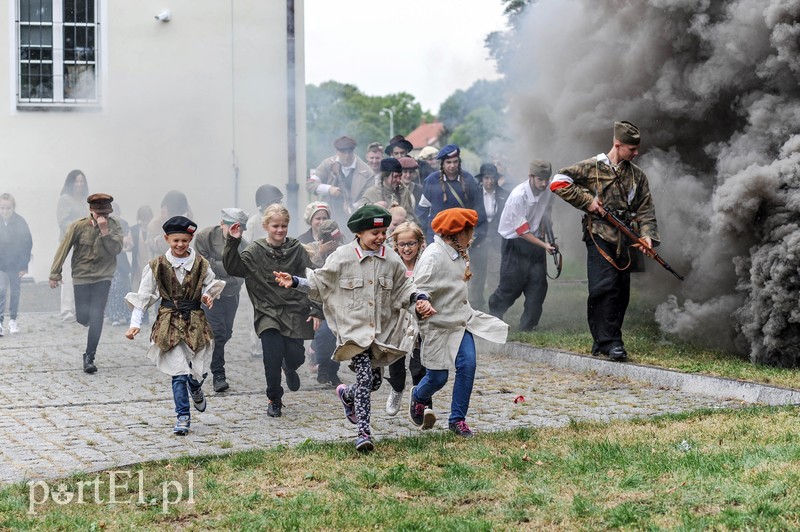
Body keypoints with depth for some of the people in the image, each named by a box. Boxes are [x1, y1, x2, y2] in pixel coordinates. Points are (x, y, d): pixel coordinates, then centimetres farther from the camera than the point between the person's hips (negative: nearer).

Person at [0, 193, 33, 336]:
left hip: (16, 264, 0)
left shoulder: (20, 222, -9)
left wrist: (23, 265, -7)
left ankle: (13, 320, 25)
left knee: (15, 292, 11)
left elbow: (28, 244, -5)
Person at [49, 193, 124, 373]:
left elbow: (116, 249, -19)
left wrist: (104, 230, -27)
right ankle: (87, 318, 44)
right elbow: (63, 249, -5)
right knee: (82, 317, 4)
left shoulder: (114, 226, -6)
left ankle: (89, 357, -3)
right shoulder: (78, 226, -10)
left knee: (96, 316, -10)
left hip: (103, 277, 0)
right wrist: (55, 273, -4)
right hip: (81, 277, 0)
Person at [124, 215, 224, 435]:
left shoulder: (201, 264, 2)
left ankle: (195, 389, 40)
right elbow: (143, 296, -1)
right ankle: (183, 417, 3)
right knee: (179, 372, -8)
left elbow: (211, 287, 14)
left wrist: (208, 296, -10)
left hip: (195, 322, 2)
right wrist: (135, 324, -9)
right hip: (169, 324, -2)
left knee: (198, 370, 2)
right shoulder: (157, 266, -2)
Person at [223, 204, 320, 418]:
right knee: (272, 357, -10)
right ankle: (274, 400, 12)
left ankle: (289, 369, 38)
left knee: (295, 356, -2)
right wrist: (232, 243, -20)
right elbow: (233, 268, -9)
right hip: (267, 312, -1)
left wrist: (315, 311, -4)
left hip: (295, 311, 1)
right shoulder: (255, 251, 0)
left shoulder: (297, 249, 1)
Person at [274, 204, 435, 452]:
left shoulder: (392, 260, 3)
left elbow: (403, 285, 17)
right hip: (354, 329, -5)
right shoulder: (342, 257, -7)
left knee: (375, 380, 10)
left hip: (381, 329, 5)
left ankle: (346, 395, 45)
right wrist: (294, 282, -11)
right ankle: (364, 432, -9)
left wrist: (419, 298, 0)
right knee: (365, 377, -16)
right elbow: (319, 282, 2)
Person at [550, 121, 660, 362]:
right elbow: (558, 183, -3)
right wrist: (587, 200, -8)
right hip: (599, 236, -5)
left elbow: (646, 209, 13)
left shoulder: (637, 175, 14)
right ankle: (610, 341, -14)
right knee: (604, 287, -16)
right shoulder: (592, 167, 0)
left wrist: (647, 233, -4)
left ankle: (603, 342, 17)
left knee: (621, 292, 6)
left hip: (624, 240, 6)